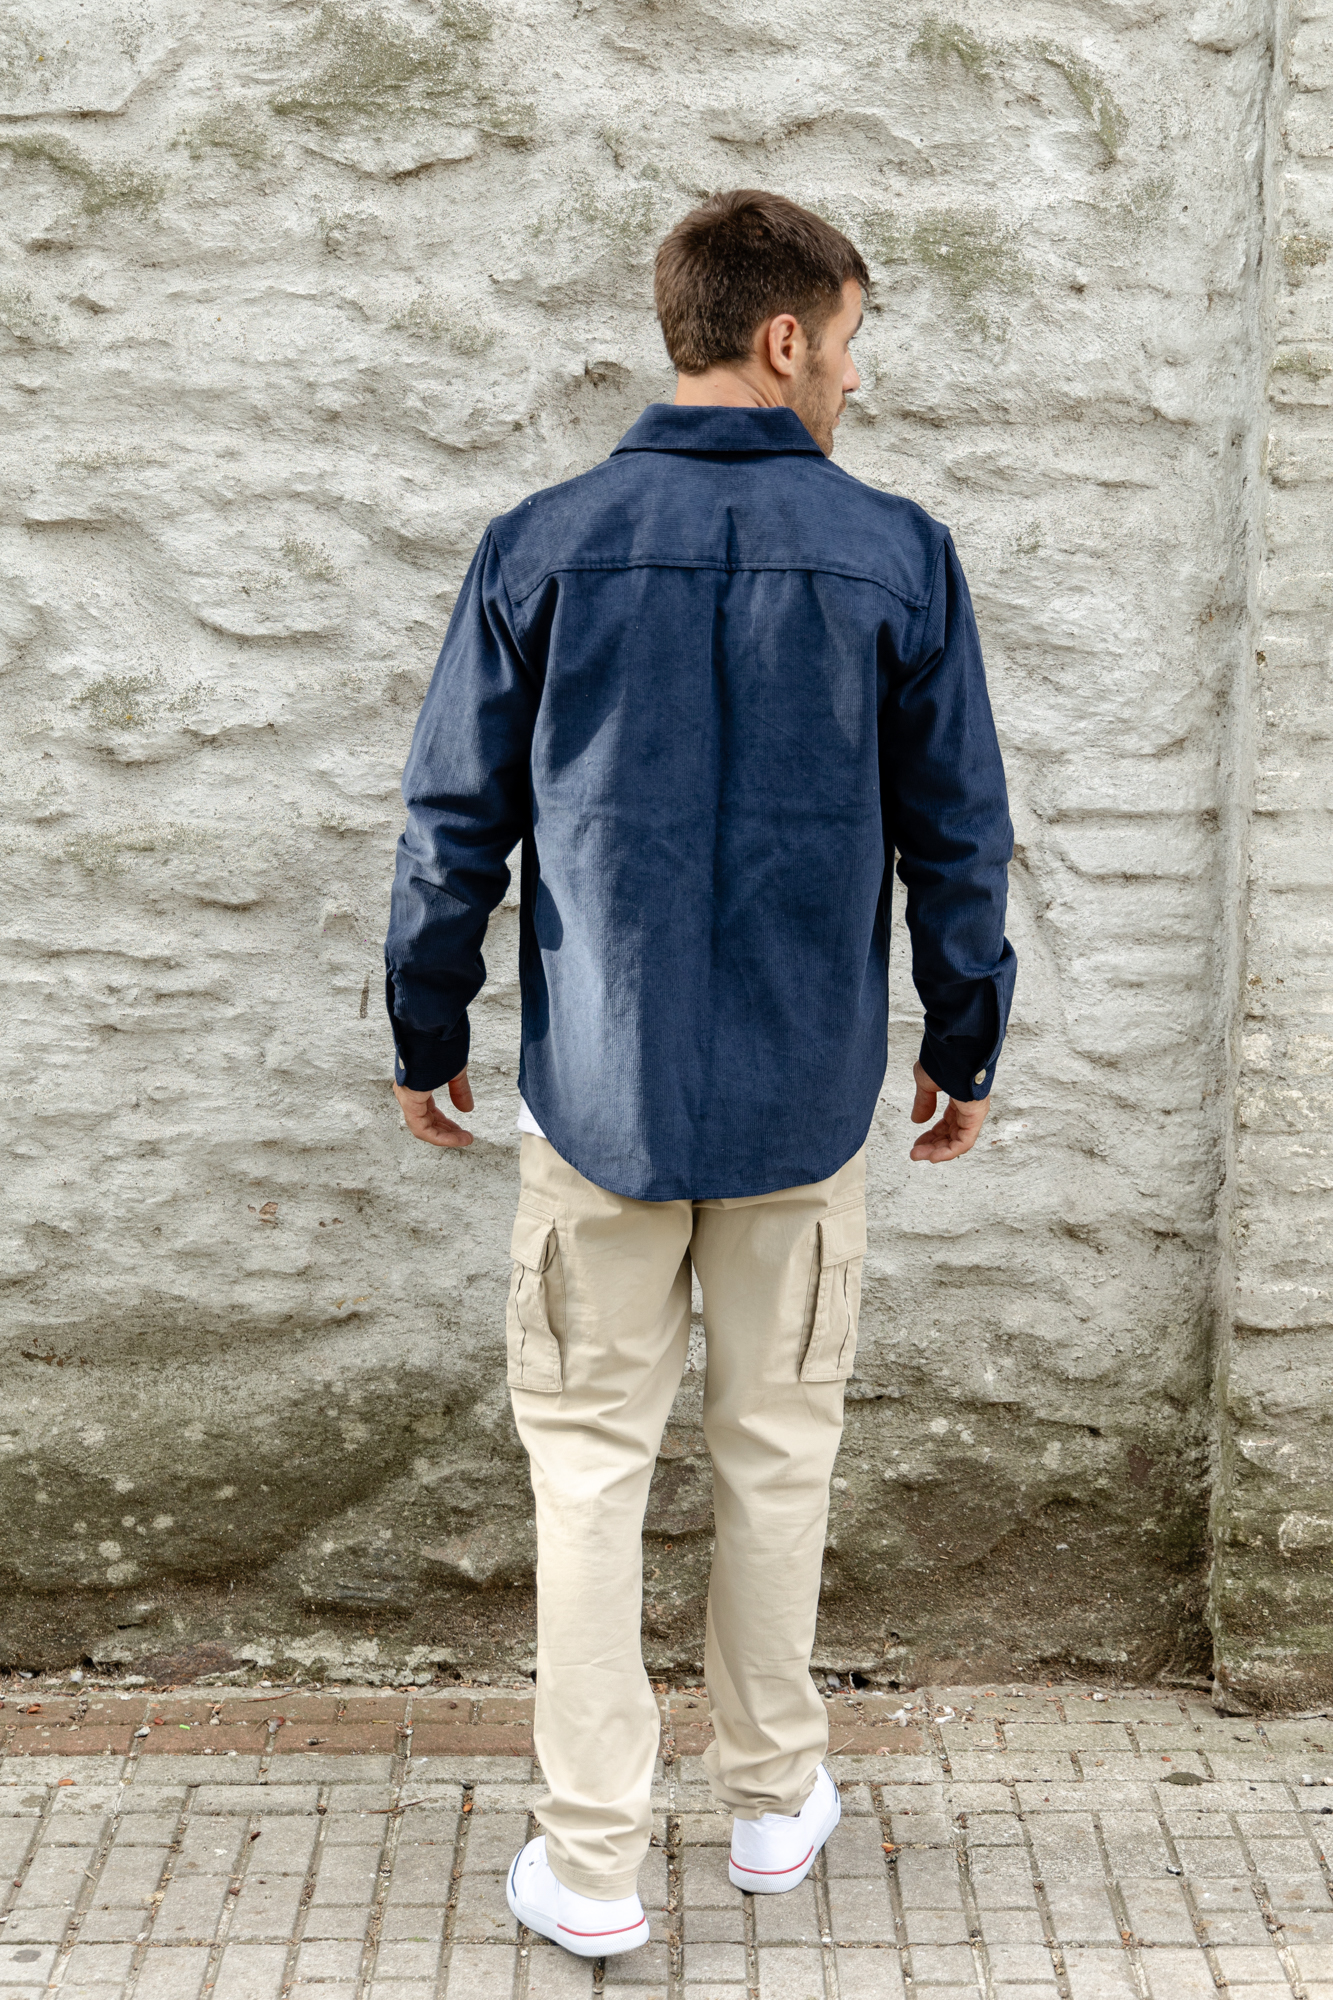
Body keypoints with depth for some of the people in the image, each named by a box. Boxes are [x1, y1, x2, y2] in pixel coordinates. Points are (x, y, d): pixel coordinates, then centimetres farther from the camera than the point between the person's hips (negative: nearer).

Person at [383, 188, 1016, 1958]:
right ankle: (774, 1796, 32)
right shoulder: (898, 558, -5)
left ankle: (591, 1862, 15)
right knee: (777, 1448, 16)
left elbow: (453, 827, -1)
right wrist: (966, 1050, 13)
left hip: (600, 1090, 0)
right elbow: (961, 840, 0)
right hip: (807, 1093, 0)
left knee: (591, 1458, 9)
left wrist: (427, 1040, 12)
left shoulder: (542, 549, -4)